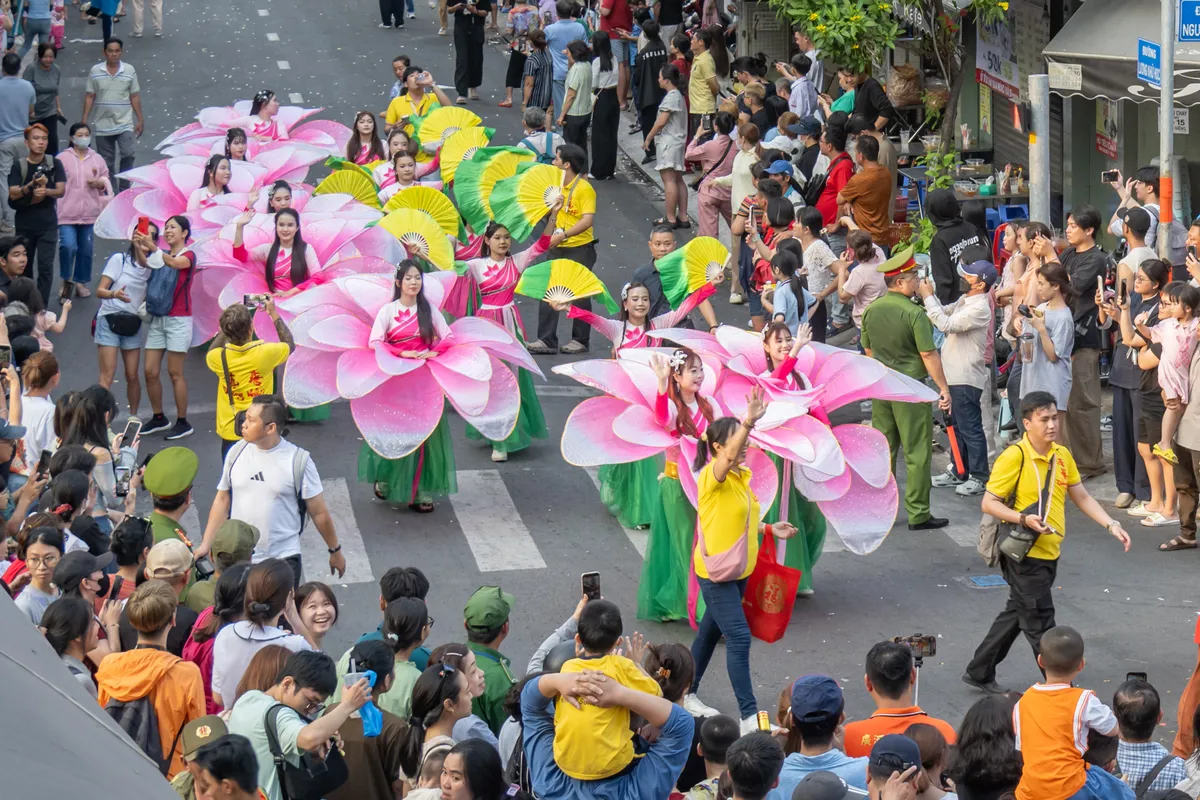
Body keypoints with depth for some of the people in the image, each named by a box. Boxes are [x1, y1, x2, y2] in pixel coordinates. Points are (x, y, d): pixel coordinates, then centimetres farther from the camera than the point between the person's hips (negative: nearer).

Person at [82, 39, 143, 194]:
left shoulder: (129, 71, 0)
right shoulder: (95, 72, 0)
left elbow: (135, 97, 4)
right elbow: (89, 97, 4)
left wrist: (140, 120, 2)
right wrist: (84, 120, 0)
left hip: (125, 124, -1)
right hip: (102, 125, 1)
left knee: (127, 155, -16)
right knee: (106, 163, 9)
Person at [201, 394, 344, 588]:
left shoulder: (298, 461, -9)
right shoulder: (237, 453, 0)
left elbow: (319, 512, -1)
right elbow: (222, 501, 9)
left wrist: (335, 551, 5)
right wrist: (205, 545, 5)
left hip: (283, 559, -3)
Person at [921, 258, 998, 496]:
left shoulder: (979, 308, -21)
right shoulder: (964, 301, 10)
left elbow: (946, 324, -26)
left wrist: (928, 297, -20)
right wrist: (930, 295, -2)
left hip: (966, 378, -10)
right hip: (954, 375, 10)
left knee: (970, 428, -2)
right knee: (957, 426, 19)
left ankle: (979, 477, 6)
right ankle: (958, 471, 30)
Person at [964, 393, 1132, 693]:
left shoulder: (1062, 455, 5)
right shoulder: (1014, 457, -17)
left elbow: (1082, 497, 12)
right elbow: (989, 503, -14)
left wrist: (1111, 525, 1)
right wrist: (1023, 519, -27)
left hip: (1048, 553, 8)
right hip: (1024, 555, -8)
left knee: (1016, 614, 20)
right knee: (1041, 626, -3)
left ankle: (979, 672, 34)